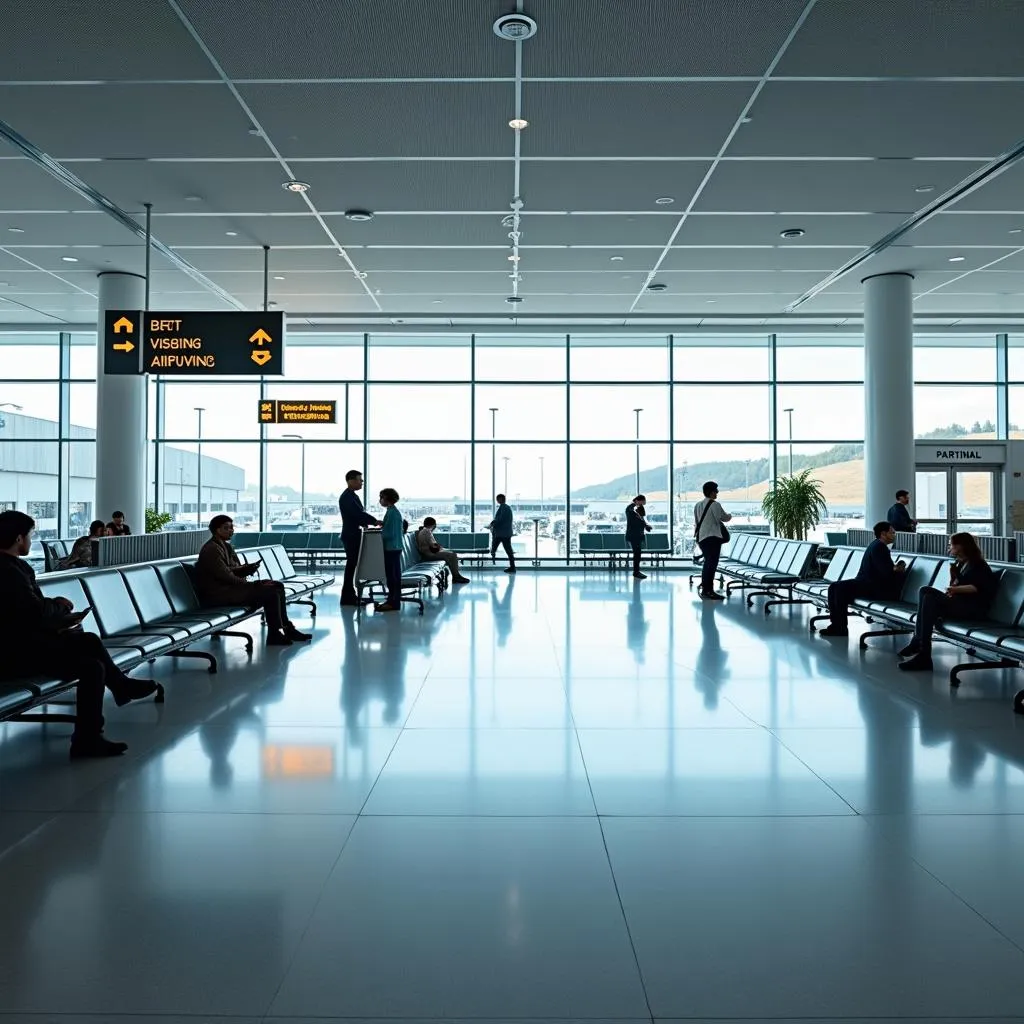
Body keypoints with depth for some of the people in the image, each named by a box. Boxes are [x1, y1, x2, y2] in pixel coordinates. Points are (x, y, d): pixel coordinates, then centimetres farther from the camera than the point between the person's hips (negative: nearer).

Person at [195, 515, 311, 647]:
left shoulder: (226, 546, 16)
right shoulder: (212, 549, -15)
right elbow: (226, 576, -20)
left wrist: (247, 568, -8)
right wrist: (253, 585, -15)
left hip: (229, 586, 10)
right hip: (218, 594, -10)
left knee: (277, 586, 4)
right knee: (270, 592, -20)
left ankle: (287, 629, 5)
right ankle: (274, 635, -13)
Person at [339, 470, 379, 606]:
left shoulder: (352, 496, 16)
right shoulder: (347, 497, -16)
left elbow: (359, 513, 16)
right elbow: (359, 513, -23)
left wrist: (370, 523, 2)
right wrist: (375, 521, -18)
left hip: (354, 535, 10)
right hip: (351, 536, -10)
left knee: (353, 565, 12)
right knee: (351, 565, -5)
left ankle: (350, 595, 18)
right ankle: (347, 597, 0)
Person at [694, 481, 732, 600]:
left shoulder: (698, 505, 11)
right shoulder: (715, 505, -12)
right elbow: (725, 518, -6)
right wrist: (730, 515, 14)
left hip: (701, 537, 8)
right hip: (712, 537, -8)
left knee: (708, 563, 17)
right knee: (712, 564, -5)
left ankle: (705, 588, 22)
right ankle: (707, 590, -5)